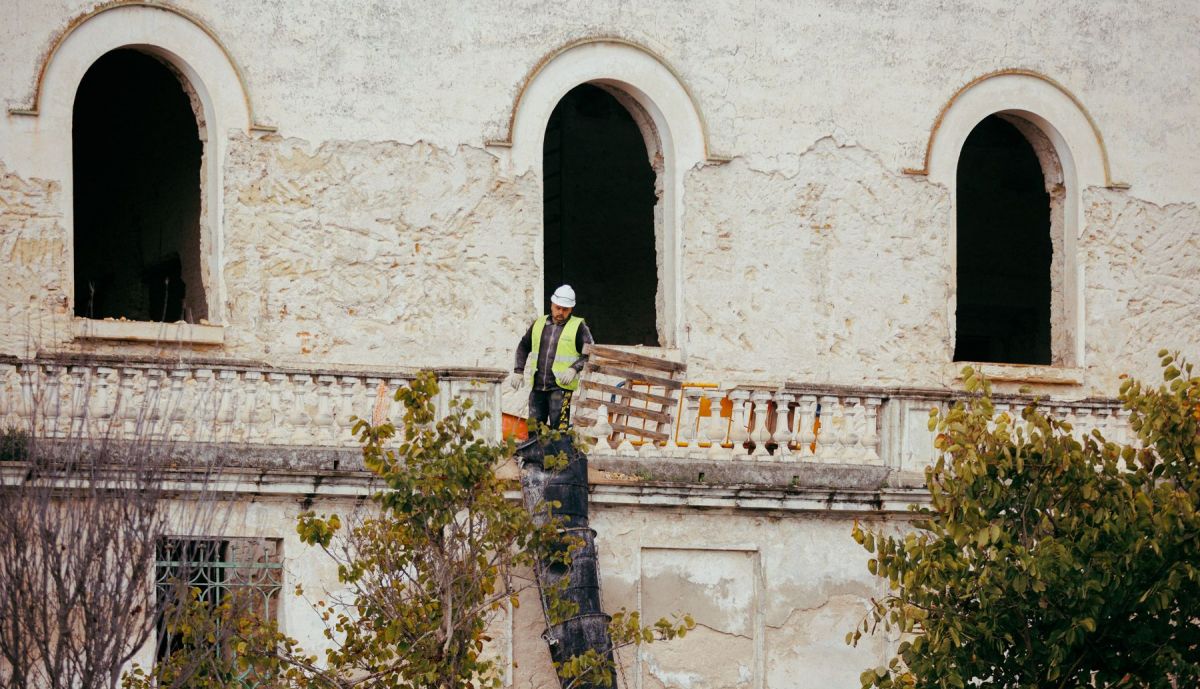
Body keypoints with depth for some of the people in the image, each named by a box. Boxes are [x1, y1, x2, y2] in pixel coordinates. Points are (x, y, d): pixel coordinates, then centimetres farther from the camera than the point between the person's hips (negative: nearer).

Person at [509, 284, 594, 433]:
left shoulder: (578, 327, 1)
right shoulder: (539, 324, 15)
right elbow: (523, 347, 25)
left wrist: (574, 369, -18)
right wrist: (518, 370, 14)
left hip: (561, 387, -5)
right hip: (537, 386, 5)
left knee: (559, 428, -11)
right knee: (533, 428, 8)